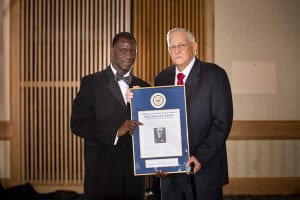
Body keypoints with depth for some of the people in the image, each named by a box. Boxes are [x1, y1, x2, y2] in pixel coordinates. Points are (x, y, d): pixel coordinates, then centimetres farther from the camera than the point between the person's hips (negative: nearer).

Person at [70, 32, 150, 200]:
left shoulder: (144, 87, 11)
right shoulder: (91, 83, 0)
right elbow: (78, 123, -9)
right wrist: (116, 131, -19)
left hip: (135, 171, 3)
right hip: (102, 170, -3)